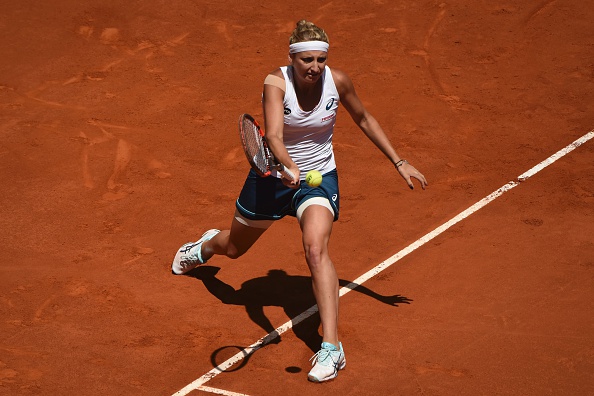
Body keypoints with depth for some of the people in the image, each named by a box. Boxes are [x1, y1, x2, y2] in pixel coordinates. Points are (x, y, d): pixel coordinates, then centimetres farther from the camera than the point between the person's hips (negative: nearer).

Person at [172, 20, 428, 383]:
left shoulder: (338, 81, -16)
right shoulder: (276, 83, -25)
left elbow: (364, 119, 4)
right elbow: (274, 136, -39)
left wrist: (399, 162, 4)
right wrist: (289, 167, -60)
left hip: (319, 177, 0)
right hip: (273, 174, 0)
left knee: (316, 249, -28)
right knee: (234, 248, 23)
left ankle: (332, 348, -29)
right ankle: (205, 247, 64)